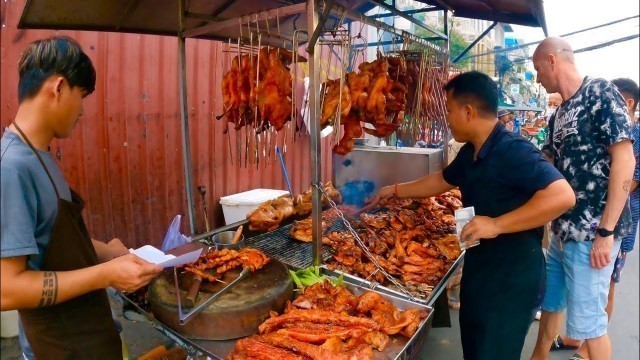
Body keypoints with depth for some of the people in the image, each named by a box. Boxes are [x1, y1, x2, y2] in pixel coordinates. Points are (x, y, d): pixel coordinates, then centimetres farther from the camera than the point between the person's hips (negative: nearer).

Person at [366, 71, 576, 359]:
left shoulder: (513, 150, -22)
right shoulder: (470, 152, 6)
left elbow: (563, 196, -31)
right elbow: (442, 180, 22)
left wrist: (497, 224, -32)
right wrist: (395, 191, 25)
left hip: (512, 277, -9)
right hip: (479, 268, 9)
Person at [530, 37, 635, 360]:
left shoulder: (600, 92, -10)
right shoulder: (559, 114, 12)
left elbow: (624, 161, -17)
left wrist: (606, 231, -20)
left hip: (592, 233, -8)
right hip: (563, 229, 8)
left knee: (586, 321, 2)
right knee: (549, 303, 19)